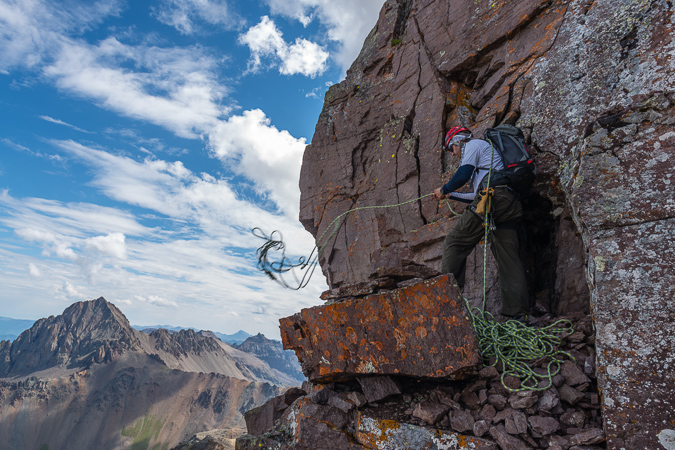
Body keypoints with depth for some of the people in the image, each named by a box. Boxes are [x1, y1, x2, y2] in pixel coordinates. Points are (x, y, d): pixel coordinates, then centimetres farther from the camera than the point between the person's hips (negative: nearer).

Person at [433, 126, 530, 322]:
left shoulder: (474, 144, 11)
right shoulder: (486, 152, 39)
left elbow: (463, 175, -5)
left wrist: (443, 190, 11)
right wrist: (451, 195, 44)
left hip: (492, 197, -9)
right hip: (511, 205, 9)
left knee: (455, 242, -4)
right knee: (508, 258, 2)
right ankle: (519, 314, -3)